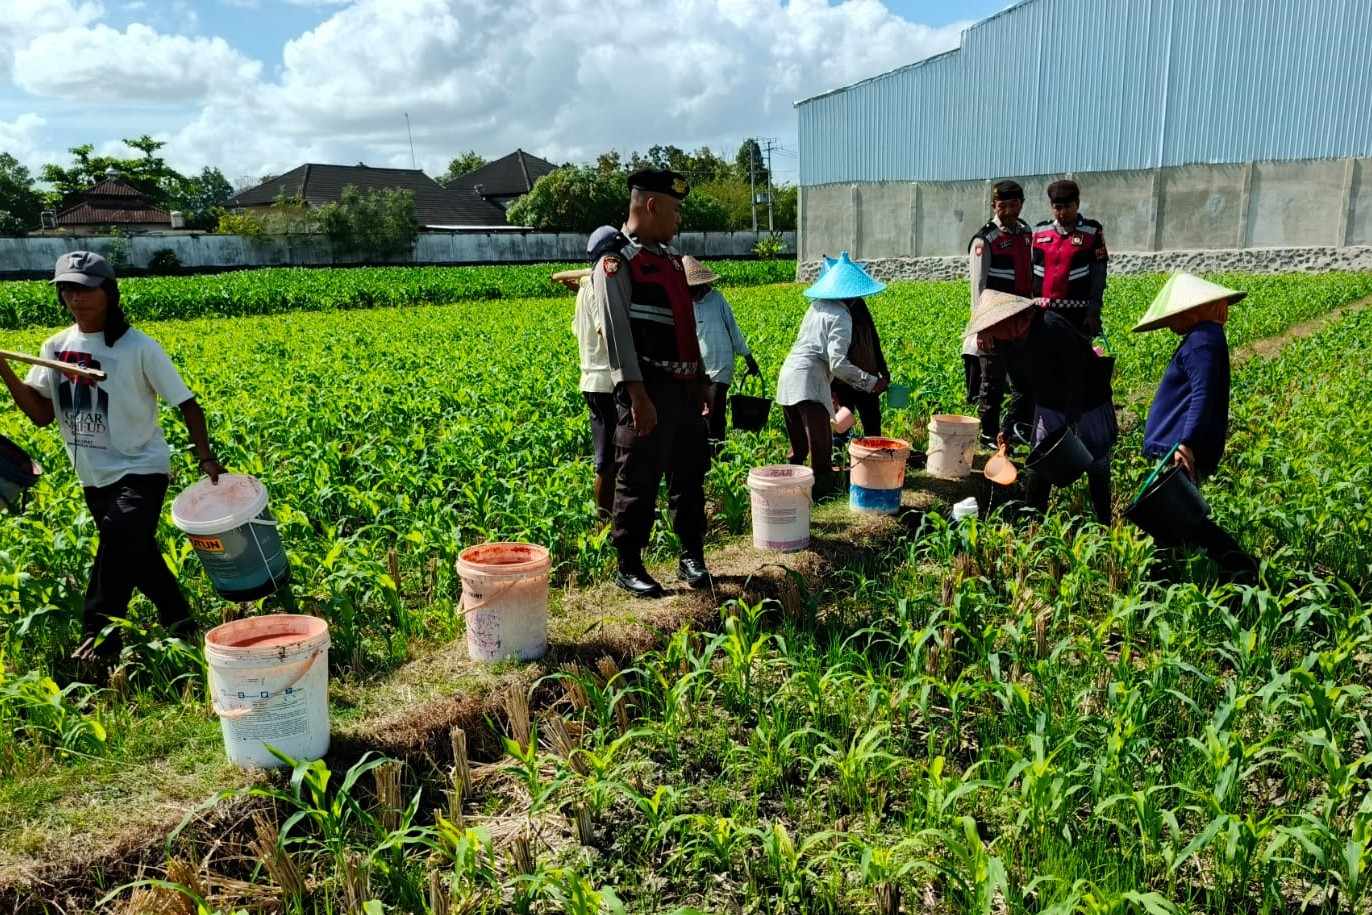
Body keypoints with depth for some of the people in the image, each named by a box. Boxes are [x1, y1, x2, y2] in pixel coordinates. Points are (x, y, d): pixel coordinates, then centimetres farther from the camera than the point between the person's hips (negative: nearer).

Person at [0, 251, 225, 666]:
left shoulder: (139, 348, -12)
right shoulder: (56, 347, 3)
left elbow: (187, 404, -8)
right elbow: (41, 414, 3)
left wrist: (205, 456, -18)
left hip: (140, 472, -6)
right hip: (94, 478, 6)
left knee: (116, 552, -18)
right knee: (138, 558, 16)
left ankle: (98, 640, -5)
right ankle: (181, 625, 32)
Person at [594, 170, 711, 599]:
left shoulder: (670, 257, 17)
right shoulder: (615, 262, -9)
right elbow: (617, 333, -17)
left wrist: (701, 378, 21)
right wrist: (638, 396, -22)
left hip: (685, 386, 8)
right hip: (649, 389, -8)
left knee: (690, 475, 15)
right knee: (639, 482, 0)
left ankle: (692, 556, 30)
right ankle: (628, 567, 14)